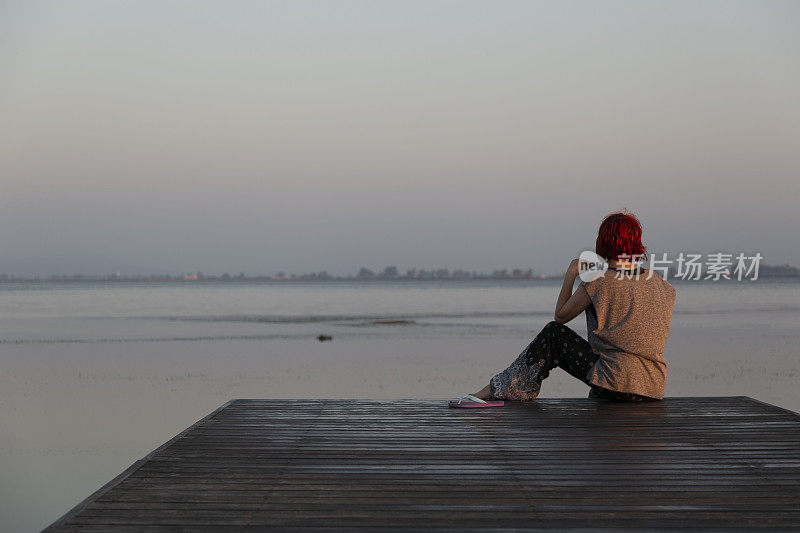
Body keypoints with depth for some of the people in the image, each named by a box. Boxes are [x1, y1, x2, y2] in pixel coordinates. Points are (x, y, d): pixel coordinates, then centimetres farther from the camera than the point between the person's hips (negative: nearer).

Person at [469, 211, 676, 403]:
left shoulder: (597, 282, -6)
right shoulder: (661, 285, 8)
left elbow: (560, 316, 7)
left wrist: (570, 274, 16)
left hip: (618, 384, -5)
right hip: (654, 388, 5)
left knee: (553, 333, 13)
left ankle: (498, 389, 19)